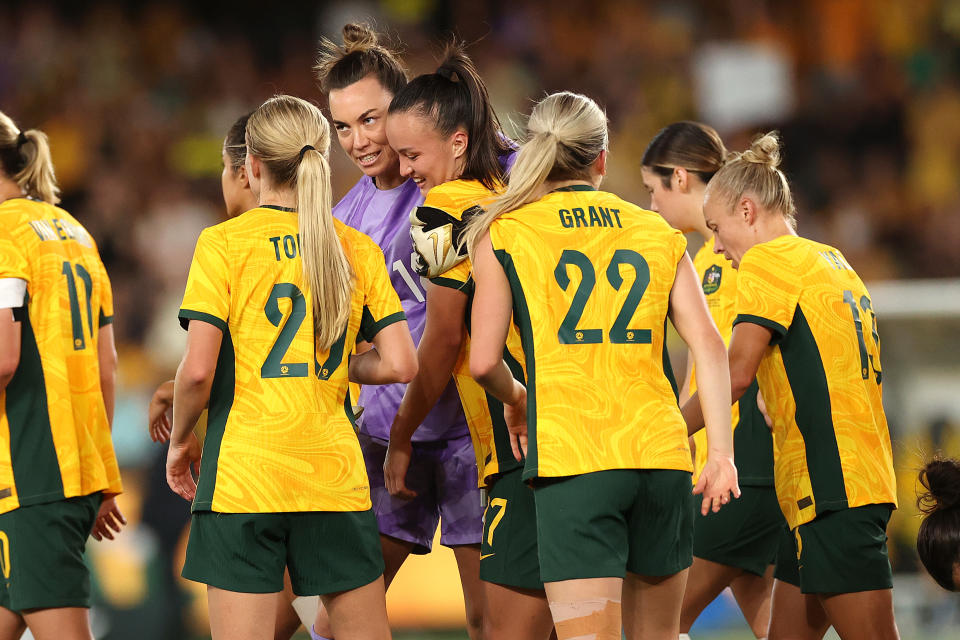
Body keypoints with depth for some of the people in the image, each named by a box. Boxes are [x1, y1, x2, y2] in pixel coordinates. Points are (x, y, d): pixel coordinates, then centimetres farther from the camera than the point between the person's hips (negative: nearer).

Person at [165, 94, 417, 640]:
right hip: (336, 479, 3)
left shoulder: (223, 243, -4)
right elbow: (401, 365, 1)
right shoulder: (358, 249, 6)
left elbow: (198, 369, -10)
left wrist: (181, 441, 7)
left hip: (243, 475, -3)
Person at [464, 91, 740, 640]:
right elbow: (709, 345, 4)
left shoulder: (502, 234, 6)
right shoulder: (658, 233, 14)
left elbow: (484, 361, -1)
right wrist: (722, 454, 4)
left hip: (570, 457, -4)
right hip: (662, 452, 4)